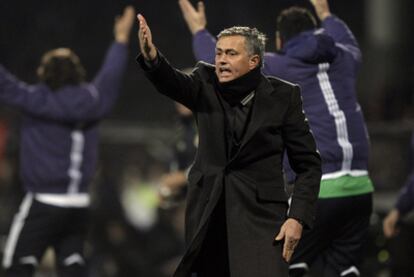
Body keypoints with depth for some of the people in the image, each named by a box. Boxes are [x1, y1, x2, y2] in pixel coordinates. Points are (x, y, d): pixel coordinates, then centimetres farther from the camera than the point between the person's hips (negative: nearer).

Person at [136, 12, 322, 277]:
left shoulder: (283, 96, -2)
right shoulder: (206, 83, 3)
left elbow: (308, 164, 0)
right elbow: (172, 83, -20)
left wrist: (298, 218, -11)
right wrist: (151, 57, -41)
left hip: (259, 216, -3)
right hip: (208, 215, 3)